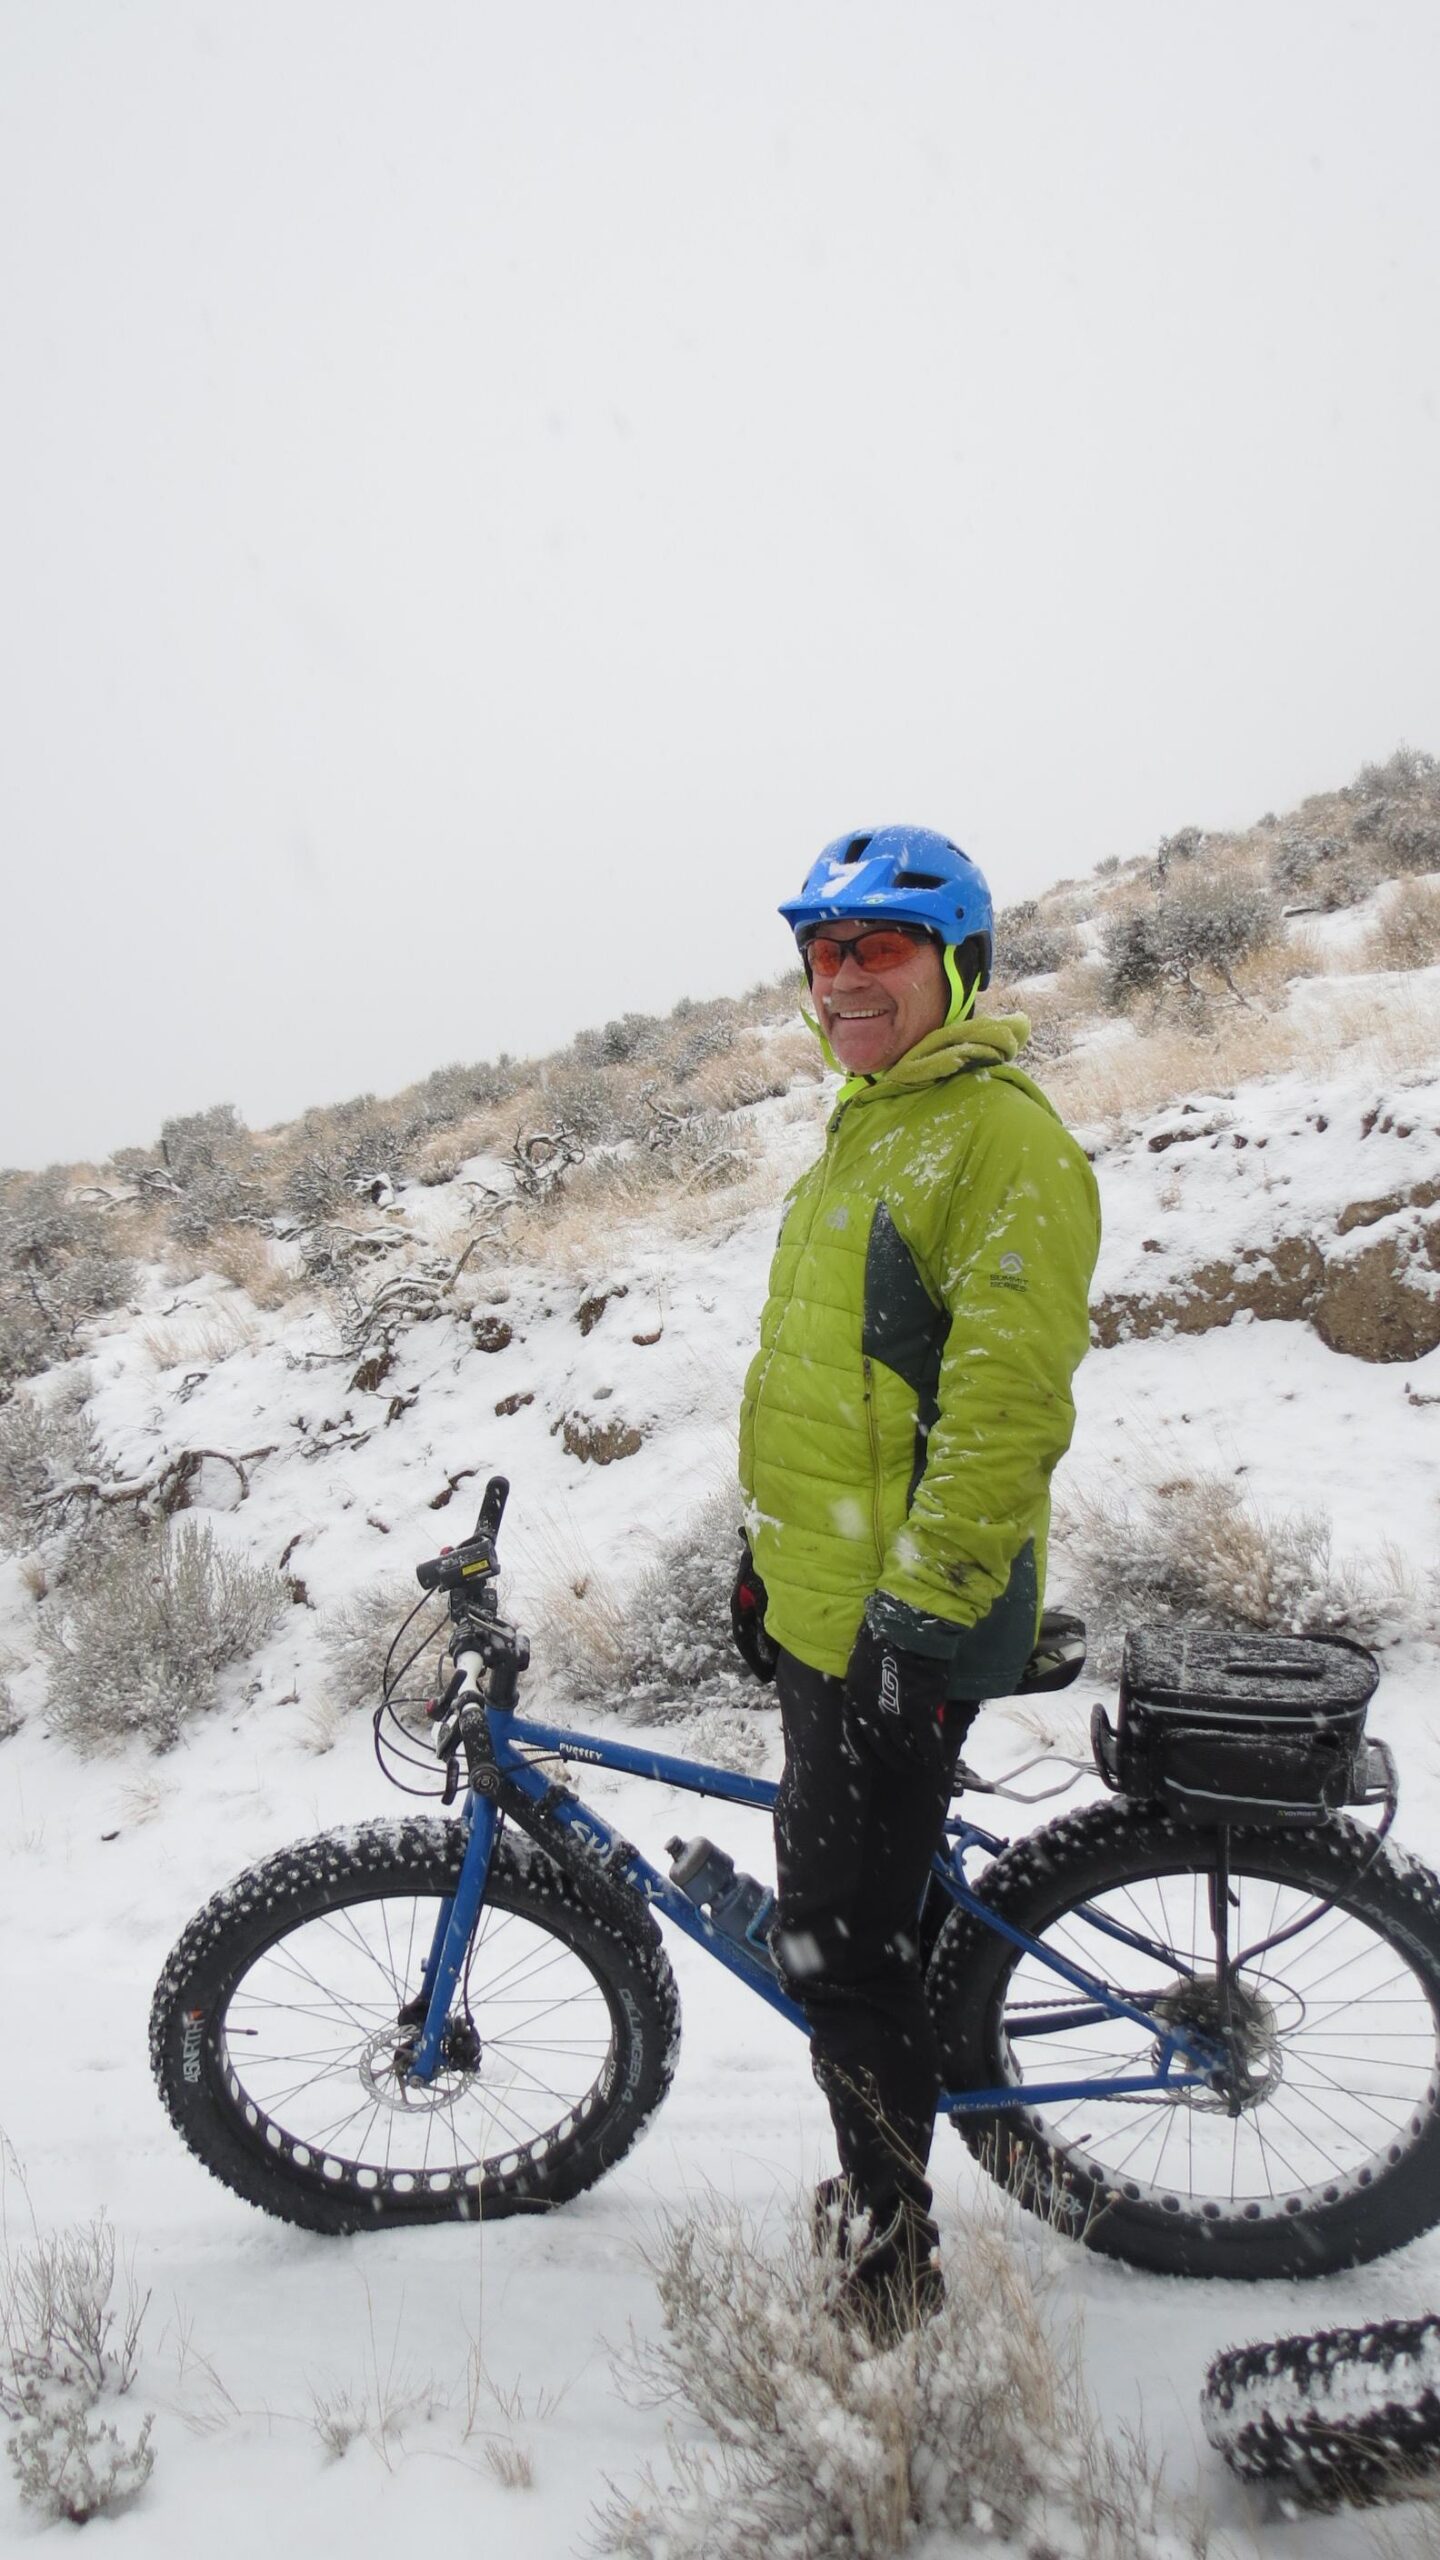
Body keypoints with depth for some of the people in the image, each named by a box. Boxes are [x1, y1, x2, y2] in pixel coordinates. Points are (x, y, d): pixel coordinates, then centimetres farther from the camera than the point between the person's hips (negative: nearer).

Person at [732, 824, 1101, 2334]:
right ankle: (879, 2181, 40)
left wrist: (921, 1603, -22)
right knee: (857, 1911, 20)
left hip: (907, 1625, -9)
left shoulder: (999, 1134, -16)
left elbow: (1006, 1402, -23)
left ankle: (891, 2258, 21)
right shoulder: (862, 1133, 15)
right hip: (822, 1602, 9)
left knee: (838, 1935, 0)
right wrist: (770, 1551, 21)